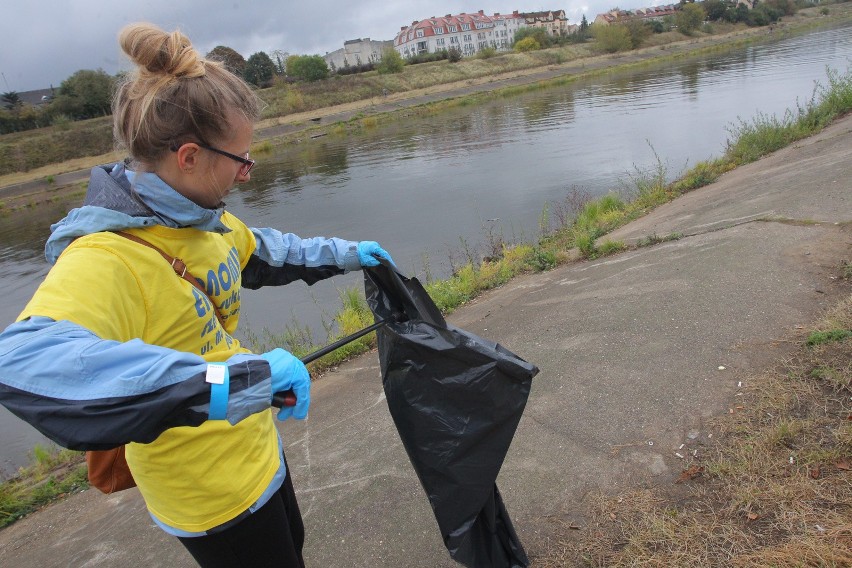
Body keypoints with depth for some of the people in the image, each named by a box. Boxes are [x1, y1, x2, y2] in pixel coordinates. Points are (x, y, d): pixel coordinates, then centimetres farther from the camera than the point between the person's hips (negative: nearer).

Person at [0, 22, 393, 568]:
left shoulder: (199, 216, -6)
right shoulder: (105, 258, -33)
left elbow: (258, 251, 14)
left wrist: (341, 254, 18)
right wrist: (224, 382, -56)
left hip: (256, 450, 8)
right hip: (210, 494, -8)